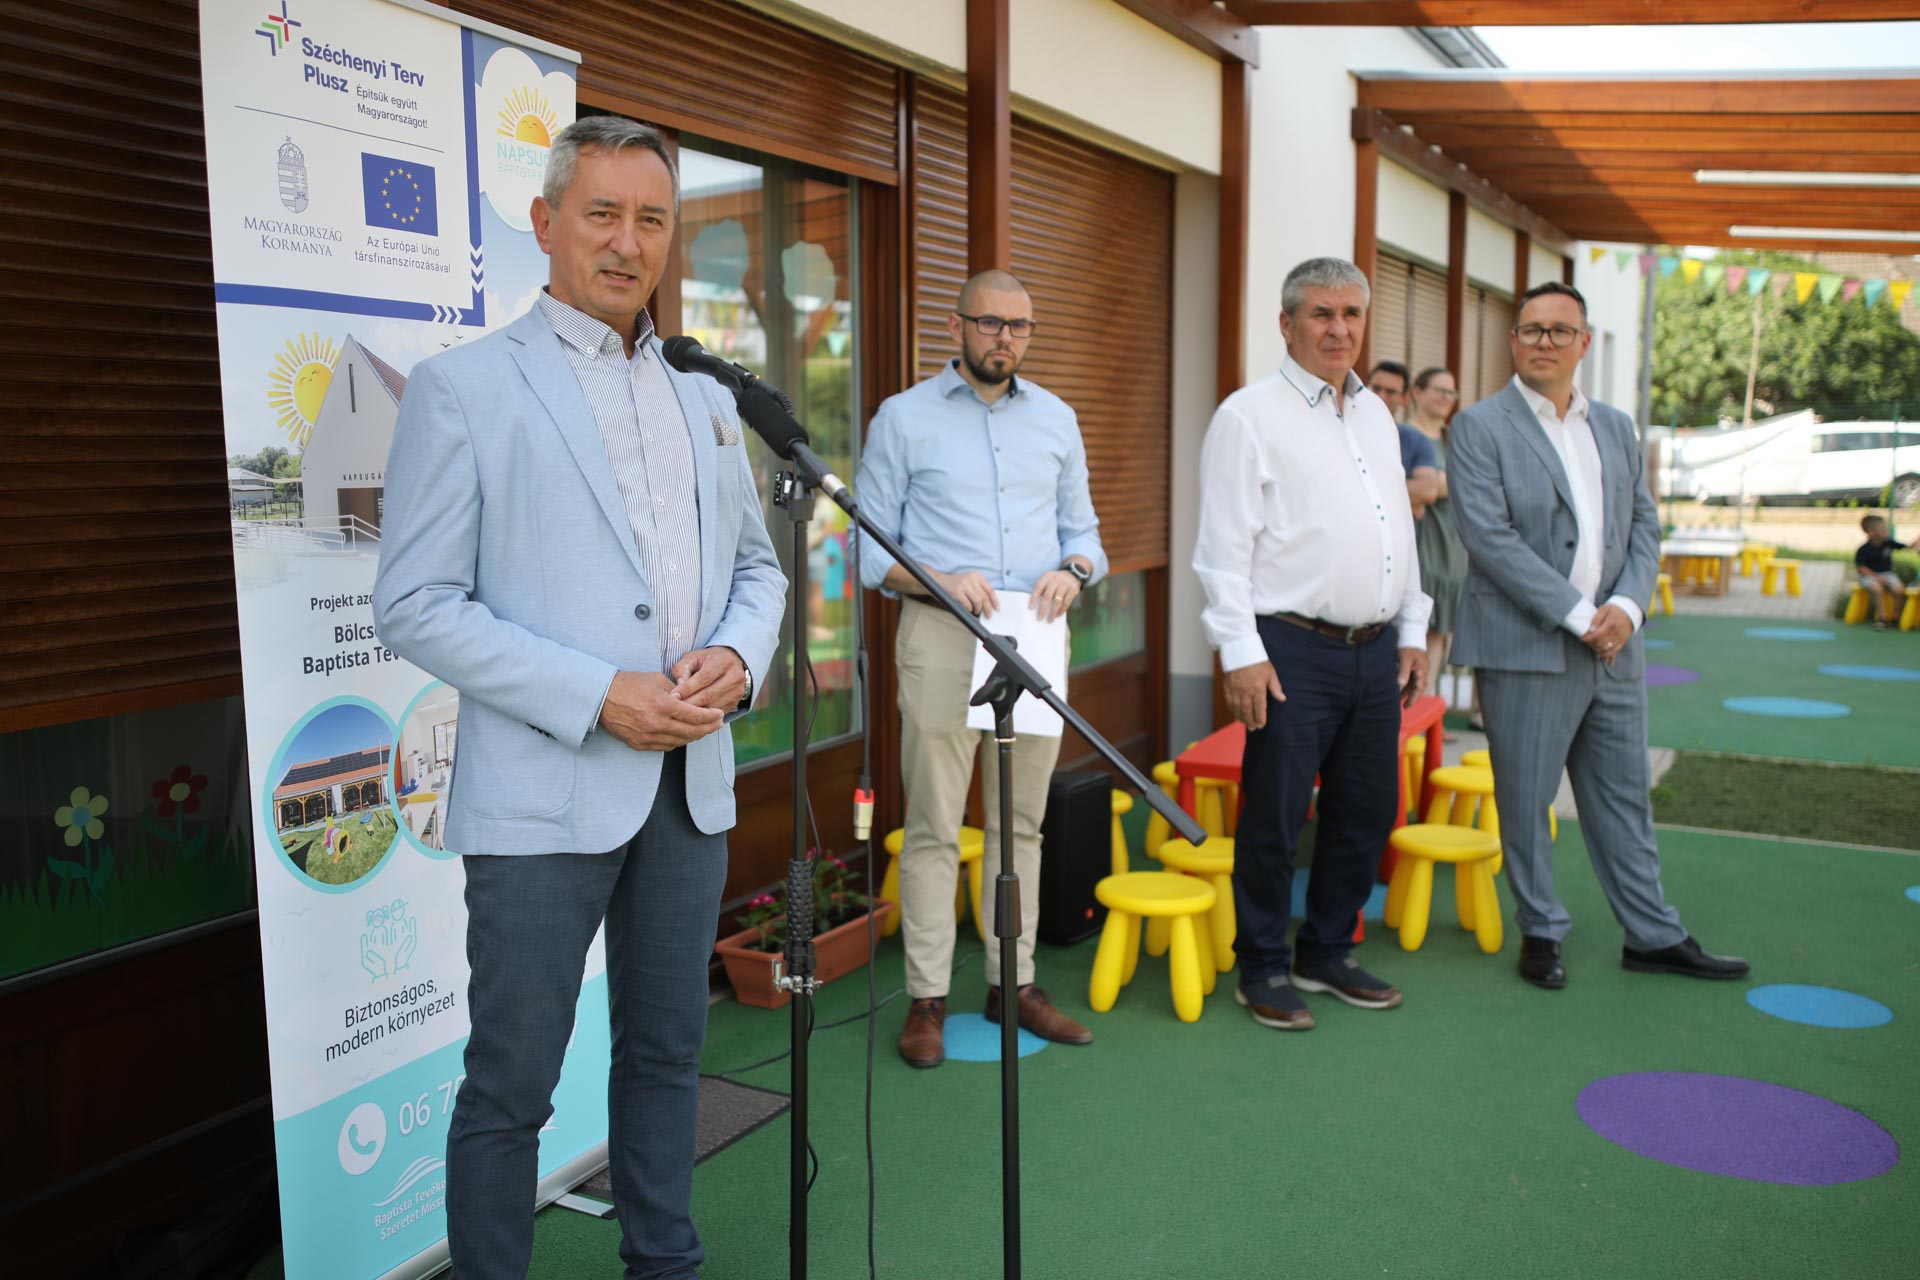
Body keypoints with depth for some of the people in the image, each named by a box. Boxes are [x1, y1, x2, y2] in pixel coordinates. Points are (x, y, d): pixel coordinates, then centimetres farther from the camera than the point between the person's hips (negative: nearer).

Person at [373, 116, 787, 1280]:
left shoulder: (705, 399, 13)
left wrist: (736, 658, -4)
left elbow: (756, 563, 18)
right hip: (546, 792, -5)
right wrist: (597, 696, -17)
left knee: (667, 1054, 17)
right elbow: (416, 606, -9)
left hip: (690, 781, 5)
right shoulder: (463, 387, -3)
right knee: (511, 1087, 5)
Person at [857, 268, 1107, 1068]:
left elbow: (1083, 528, 18)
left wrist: (1075, 569, -5)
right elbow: (871, 545, 2)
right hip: (940, 637, -3)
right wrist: (939, 580, -16)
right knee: (934, 825, -2)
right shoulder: (904, 418, 5)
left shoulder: (1057, 420, 16)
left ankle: (1013, 982, 19)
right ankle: (927, 999, 6)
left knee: (1022, 821, 8)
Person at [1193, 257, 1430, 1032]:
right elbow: (1223, 547, -10)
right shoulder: (1250, 416, -6)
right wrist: (1241, 653, -16)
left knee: (1367, 812, 13)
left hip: (1374, 651, 7)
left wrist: (1413, 631, 16)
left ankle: (1326, 954, 28)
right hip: (1295, 651, -7)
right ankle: (1262, 970, 15)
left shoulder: (1374, 414, 17)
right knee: (1274, 820, 0)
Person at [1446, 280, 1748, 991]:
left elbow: (1643, 524, 14)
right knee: (1526, 802, 4)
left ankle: (1653, 937, 25)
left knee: (1624, 798, 14)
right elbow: (1487, 534, -14)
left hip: (1614, 646, 5)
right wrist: (1576, 614, -16)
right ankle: (1541, 933, 20)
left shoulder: (1615, 427, 15)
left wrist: (1626, 604, -5)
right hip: (1525, 647, -5)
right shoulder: (1479, 428, -4)